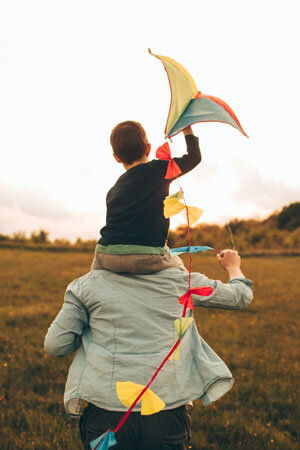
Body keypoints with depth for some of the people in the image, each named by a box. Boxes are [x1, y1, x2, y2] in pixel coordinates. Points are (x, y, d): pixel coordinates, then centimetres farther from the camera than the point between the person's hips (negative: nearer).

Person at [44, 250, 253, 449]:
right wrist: (233, 266, 37)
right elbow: (241, 295, 15)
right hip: (167, 419, 1)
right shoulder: (181, 281, 0)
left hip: (106, 416, 0)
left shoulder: (88, 284, -2)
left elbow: (54, 345, 1)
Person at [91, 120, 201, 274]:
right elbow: (194, 157, 19)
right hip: (146, 259, -3)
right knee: (177, 264, 28)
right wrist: (188, 130, 35)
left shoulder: (112, 191, 18)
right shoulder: (159, 169, 7)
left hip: (107, 257, 3)